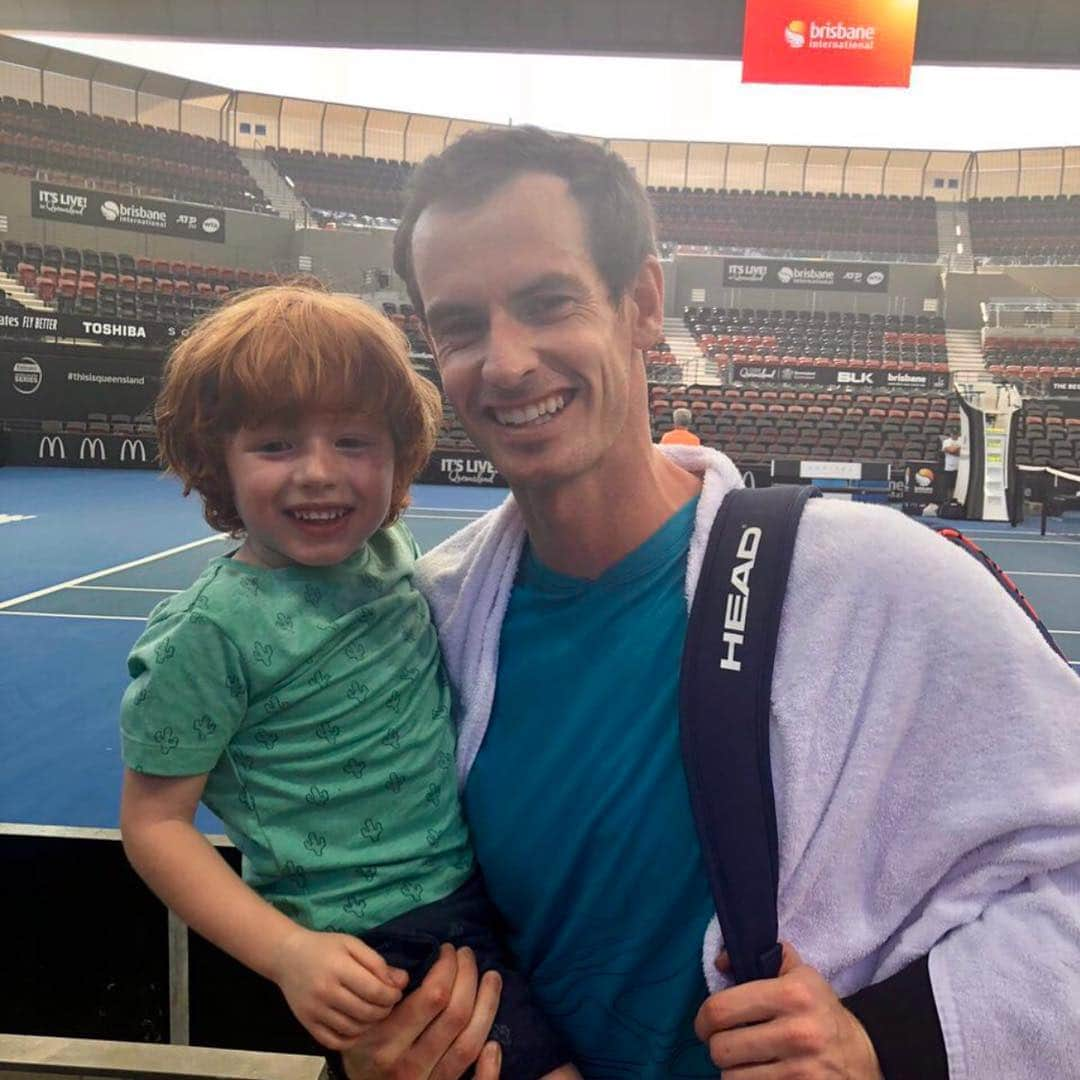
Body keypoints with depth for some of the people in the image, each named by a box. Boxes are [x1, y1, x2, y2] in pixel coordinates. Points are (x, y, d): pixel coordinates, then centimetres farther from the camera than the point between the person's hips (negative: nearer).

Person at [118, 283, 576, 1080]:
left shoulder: (396, 553, -3)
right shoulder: (211, 632, -20)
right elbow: (154, 822, -11)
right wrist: (290, 952, -19)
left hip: (483, 894, 7)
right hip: (369, 950, -6)